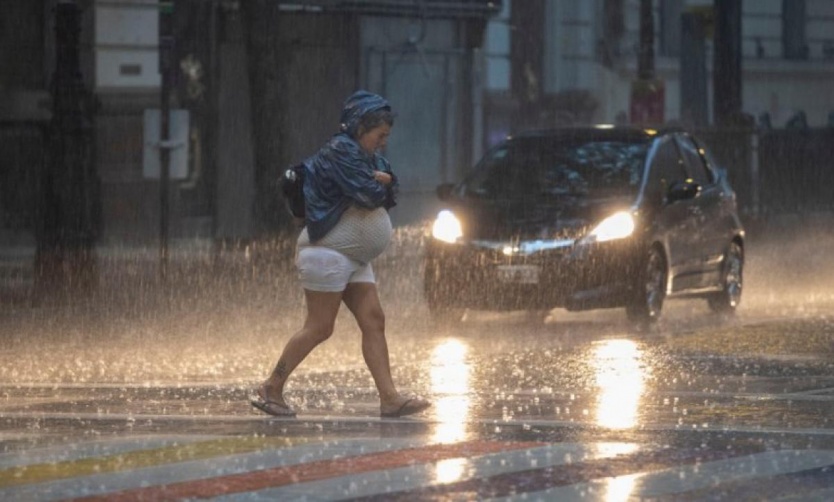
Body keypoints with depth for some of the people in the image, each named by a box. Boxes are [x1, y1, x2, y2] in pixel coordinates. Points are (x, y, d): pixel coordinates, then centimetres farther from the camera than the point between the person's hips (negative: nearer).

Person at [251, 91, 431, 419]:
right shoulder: (340, 152, -14)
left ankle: (389, 399, -5)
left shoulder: (366, 157, 17)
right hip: (327, 252, -10)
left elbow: (389, 194, 11)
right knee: (319, 328, -9)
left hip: (353, 258, 10)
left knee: (373, 321, 0)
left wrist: (382, 181, -10)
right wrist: (378, 184, 0)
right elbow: (369, 195, -22)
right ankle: (271, 390, -1)